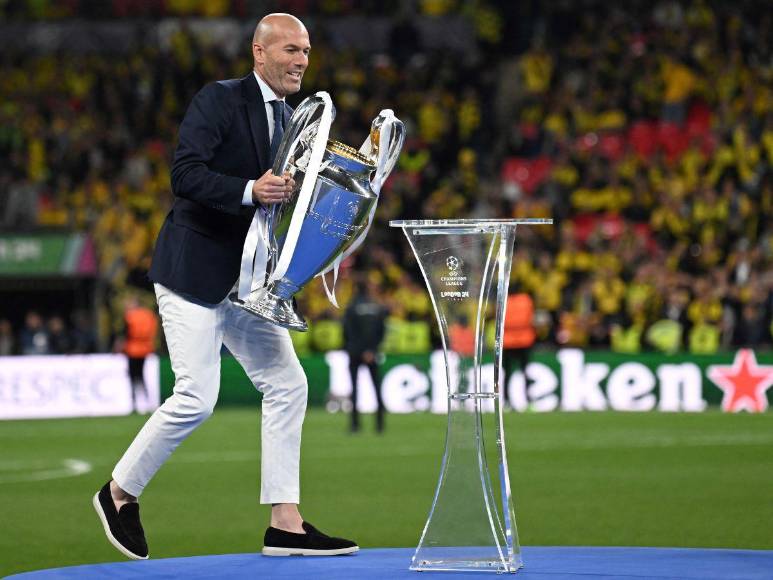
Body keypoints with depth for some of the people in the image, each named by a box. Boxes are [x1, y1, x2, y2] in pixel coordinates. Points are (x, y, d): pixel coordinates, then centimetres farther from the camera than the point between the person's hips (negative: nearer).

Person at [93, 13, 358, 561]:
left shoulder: (288, 120, 14)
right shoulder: (218, 100, -11)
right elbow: (186, 174, -22)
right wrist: (250, 191, -34)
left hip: (246, 279, 8)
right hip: (195, 270, -8)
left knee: (287, 386, 1)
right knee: (197, 398, -10)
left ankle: (285, 523, 3)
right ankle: (120, 492, 10)